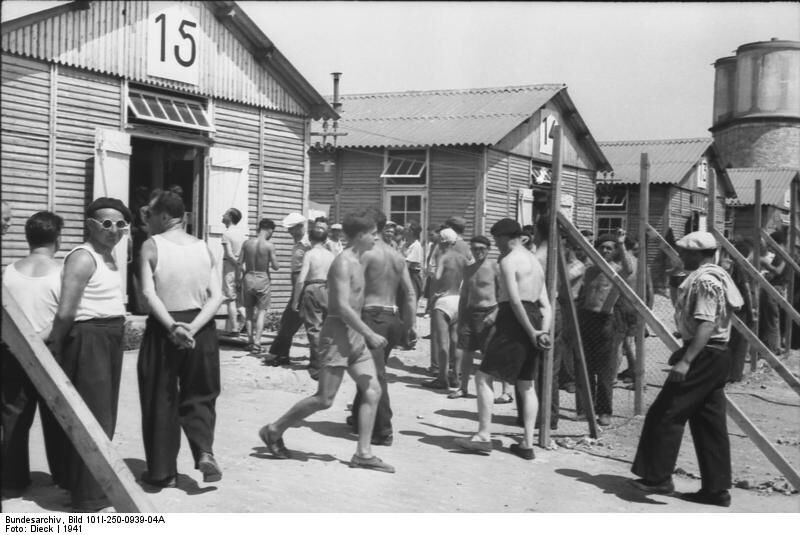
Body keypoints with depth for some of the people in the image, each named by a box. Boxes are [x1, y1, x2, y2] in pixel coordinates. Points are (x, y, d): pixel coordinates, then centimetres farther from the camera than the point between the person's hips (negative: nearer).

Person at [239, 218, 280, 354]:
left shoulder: (247, 243, -3)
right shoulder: (269, 245, -12)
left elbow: (240, 264, 1)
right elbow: (276, 266, -10)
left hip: (248, 278, 3)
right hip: (263, 279, -3)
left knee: (249, 311, 18)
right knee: (261, 312, 6)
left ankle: (250, 341, 20)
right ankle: (256, 344, -1)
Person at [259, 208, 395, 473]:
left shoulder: (356, 262, 14)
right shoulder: (344, 263, -15)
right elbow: (343, 307, -23)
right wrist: (370, 334, -22)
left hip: (355, 335, 9)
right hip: (337, 334, -9)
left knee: (373, 391, 1)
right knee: (324, 399, -4)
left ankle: (363, 454, 4)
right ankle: (273, 430, 12)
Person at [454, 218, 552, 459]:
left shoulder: (508, 260, -8)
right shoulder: (535, 262, 21)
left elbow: (515, 300, -18)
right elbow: (545, 304, 13)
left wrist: (531, 332, -15)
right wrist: (543, 332, 2)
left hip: (515, 322, -9)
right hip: (532, 323, 9)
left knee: (483, 377, -4)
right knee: (527, 384, 10)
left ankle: (483, 436, -8)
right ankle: (527, 444, 10)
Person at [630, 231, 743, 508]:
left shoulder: (704, 280, -15)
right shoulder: (717, 276, 17)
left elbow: (706, 324, -24)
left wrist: (685, 360, -27)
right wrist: (685, 352, 24)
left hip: (703, 355, -10)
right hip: (716, 355, 10)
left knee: (665, 414, -5)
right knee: (709, 422, 11)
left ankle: (657, 477, -1)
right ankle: (716, 489, 13)